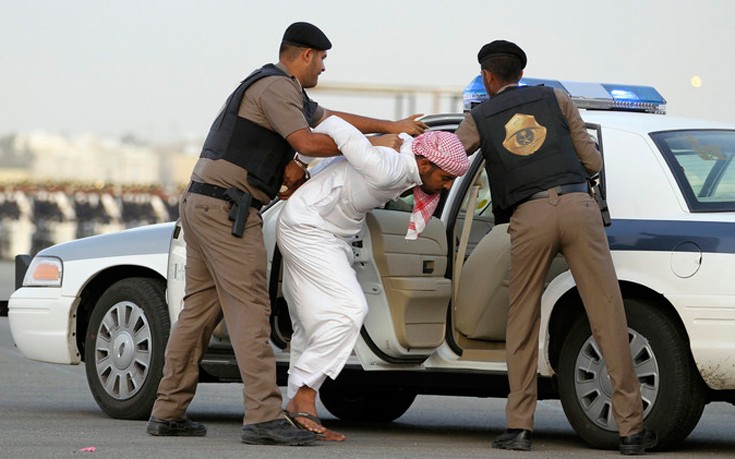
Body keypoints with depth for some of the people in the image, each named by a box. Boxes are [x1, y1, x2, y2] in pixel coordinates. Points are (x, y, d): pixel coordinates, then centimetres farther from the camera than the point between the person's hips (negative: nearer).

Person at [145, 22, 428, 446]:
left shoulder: (287, 92, 23)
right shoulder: (276, 88, -10)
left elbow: (333, 119, 29)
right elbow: (308, 143, -19)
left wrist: (392, 126, 25)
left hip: (202, 204, 10)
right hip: (227, 208, -10)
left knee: (201, 310, 11)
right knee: (250, 310, -13)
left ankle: (168, 413, 13)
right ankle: (264, 417, -19)